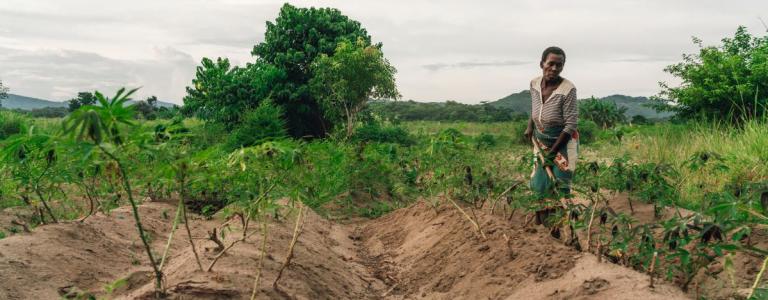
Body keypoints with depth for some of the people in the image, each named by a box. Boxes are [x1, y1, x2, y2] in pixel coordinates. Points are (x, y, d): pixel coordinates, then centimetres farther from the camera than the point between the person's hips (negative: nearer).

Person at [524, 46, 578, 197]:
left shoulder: (568, 89, -24)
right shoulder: (534, 83, -6)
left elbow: (571, 125, -21)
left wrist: (552, 152, -18)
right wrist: (530, 126, 4)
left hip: (562, 142, -5)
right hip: (541, 141, 5)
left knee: (560, 187, -1)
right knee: (539, 186, 8)